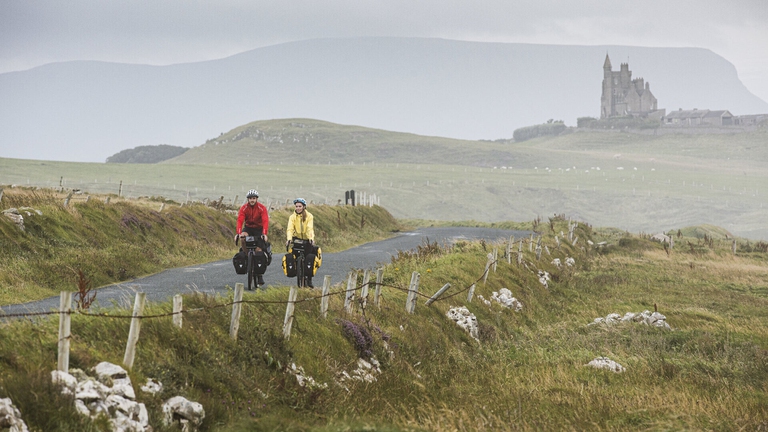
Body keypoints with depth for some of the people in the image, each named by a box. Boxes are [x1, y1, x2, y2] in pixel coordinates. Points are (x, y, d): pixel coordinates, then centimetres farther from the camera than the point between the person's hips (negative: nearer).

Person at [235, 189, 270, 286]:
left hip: (259, 229, -1)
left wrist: (264, 234, -40)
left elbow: (265, 221, -26)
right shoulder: (244, 208, -13)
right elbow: (240, 220, -23)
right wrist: (238, 233, -38)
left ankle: (260, 275, 3)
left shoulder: (262, 208, -17)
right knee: (243, 237, -34)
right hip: (248, 227, 1)